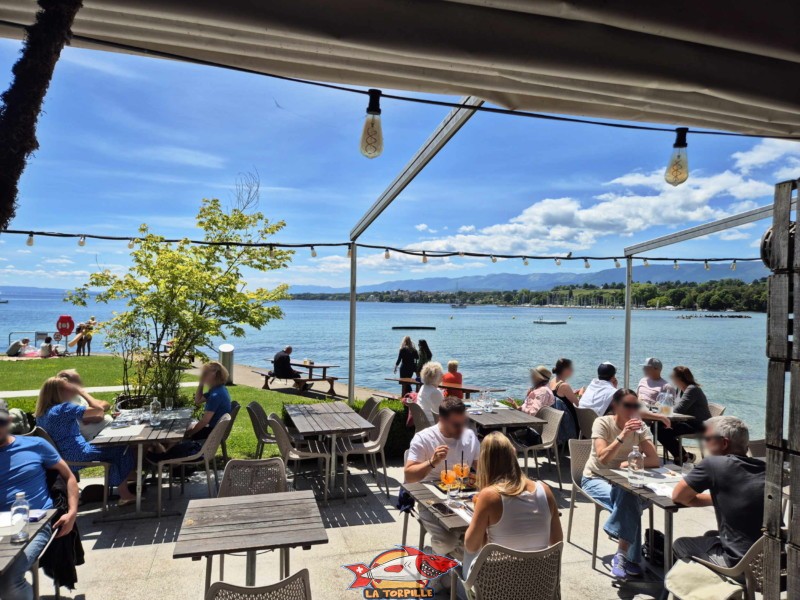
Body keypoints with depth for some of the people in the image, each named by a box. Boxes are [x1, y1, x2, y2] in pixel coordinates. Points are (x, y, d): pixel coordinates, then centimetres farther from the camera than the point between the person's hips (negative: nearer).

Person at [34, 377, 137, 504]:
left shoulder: (41, 414, 7)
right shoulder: (64, 408, -21)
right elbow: (99, 409, -23)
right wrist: (81, 392, -14)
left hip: (63, 456, 9)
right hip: (79, 454, -9)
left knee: (110, 446, 21)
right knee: (121, 450, 4)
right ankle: (125, 496, 9)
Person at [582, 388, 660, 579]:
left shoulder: (640, 427, -4)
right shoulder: (602, 423, -16)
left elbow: (655, 460, -14)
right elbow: (602, 458, -28)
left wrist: (630, 463, -30)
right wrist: (622, 436, -39)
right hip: (596, 479, -3)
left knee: (629, 500, -30)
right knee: (630, 501, -30)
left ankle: (622, 556, -15)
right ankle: (628, 557, -16)